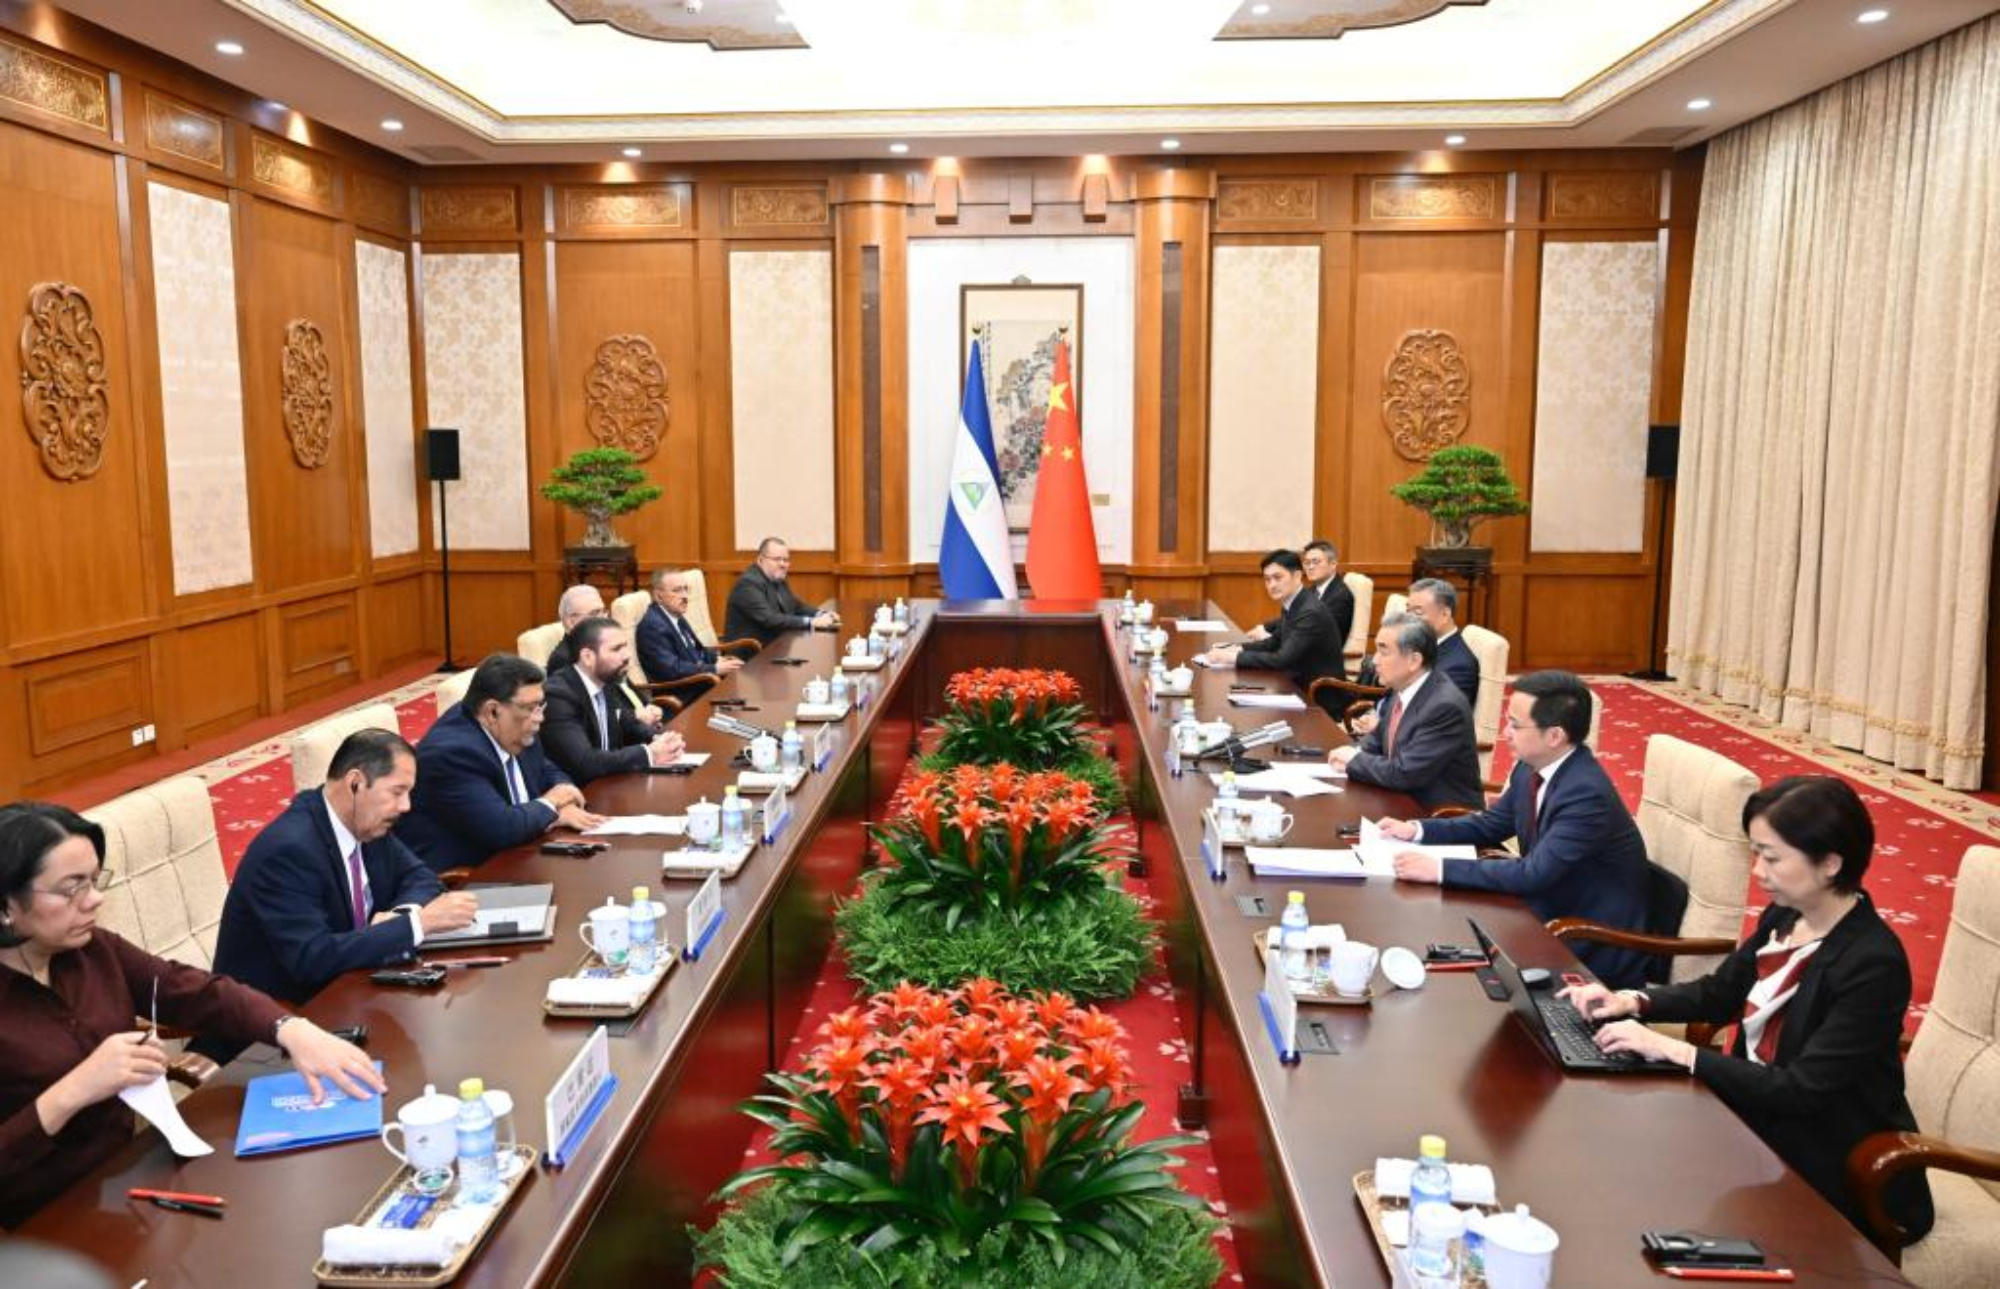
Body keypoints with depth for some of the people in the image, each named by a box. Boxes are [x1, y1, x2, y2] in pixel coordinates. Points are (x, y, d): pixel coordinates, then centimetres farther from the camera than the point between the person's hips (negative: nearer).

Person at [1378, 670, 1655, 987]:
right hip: (1551, 913, 7)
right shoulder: (1531, 768, -3)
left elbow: (1534, 874, -31)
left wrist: (1440, 869, -30)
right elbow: (1492, 824, 12)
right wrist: (1417, 830, 0)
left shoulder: (1587, 794, -28)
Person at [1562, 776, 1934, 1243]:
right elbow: (1718, 993, 12)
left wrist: (1672, 1049, -27)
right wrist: (1632, 1001, -5)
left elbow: (1801, 1091, -27)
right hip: (1759, 1120, 7)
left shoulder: (1872, 966, -25)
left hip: (1830, 1170, -7)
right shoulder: (1783, 917, -2)